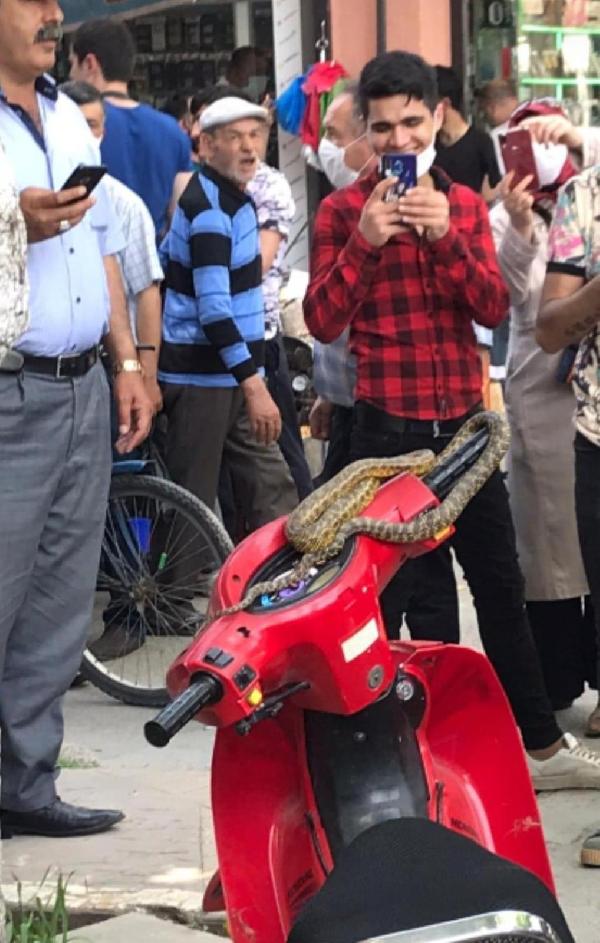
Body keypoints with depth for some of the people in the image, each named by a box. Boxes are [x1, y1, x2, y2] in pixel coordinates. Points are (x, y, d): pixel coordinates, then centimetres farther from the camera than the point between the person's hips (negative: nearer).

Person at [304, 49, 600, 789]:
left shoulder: (465, 205, 9)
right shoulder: (342, 210, -4)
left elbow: (493, 309, -2)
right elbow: (323, 322, -11)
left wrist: (445, 236, -16)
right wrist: (366, 240, -22)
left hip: (465, 422, 4)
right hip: (388, 428, -4)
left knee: (501, 588, 10)